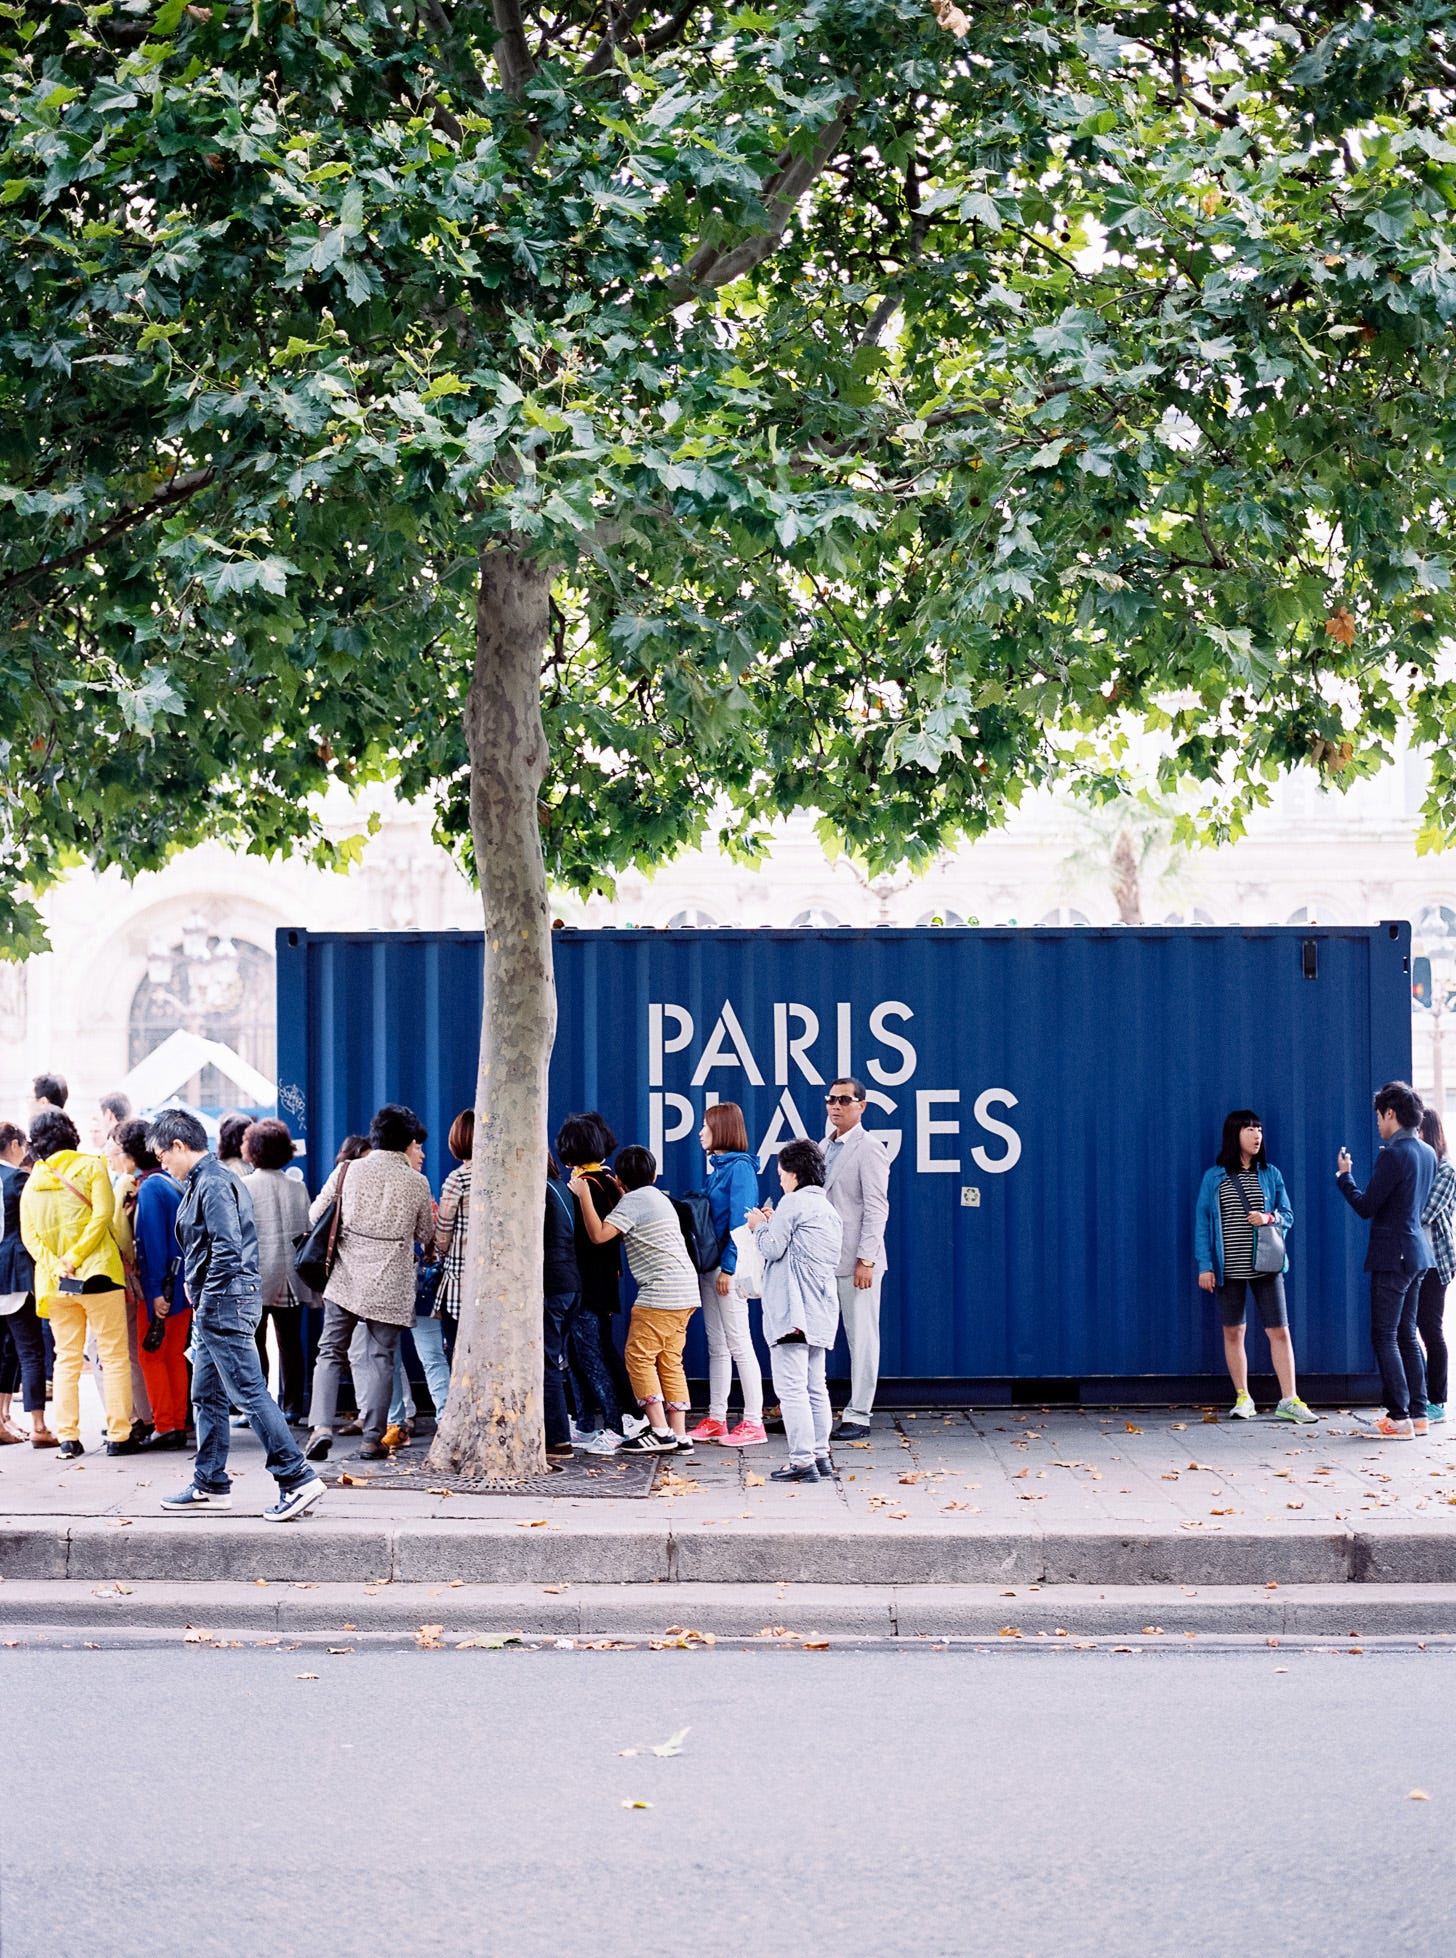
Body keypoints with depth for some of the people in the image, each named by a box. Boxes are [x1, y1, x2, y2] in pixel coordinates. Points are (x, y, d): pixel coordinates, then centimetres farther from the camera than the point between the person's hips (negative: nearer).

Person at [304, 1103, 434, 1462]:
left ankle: (321, 1426, -8)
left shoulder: (348, 1171, -1)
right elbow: (425, 1234, 9)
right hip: (390, 1284, -1)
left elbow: (314, 1215, 5)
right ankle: (372, 1438, 7)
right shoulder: (416, 1183, -3)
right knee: (380, 1357, 7)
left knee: (330, 1352, 8)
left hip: (345, 1279, 1)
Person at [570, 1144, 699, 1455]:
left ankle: (659, 1432, -9)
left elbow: (599, 1234, -16)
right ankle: (679, 1435, 6)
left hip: (660, 1292, -9)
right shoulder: (659, 1197, 22)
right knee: (670, 1361, 9)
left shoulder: (633, 1200, -7)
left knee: (639, 1356, -5)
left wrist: (584, 1195, -9)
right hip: (685, 1292, 9)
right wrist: (620, 1195, 32)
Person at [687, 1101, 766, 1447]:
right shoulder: (717, 1167, 15)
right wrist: (700, 1267, 12)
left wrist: (728, 1268, -19)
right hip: (710, 1266, 9)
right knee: (716, 1346, 11)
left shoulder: (739, 1167, -11)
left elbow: (739, 1221, -16)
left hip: (729, 1266, -9)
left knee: (739, 1344, -7)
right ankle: (716, 1420, 16)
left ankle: (753, 1423, -4)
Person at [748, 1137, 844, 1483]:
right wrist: (775, 1223, 21)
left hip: (793, 1309, -9)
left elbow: (772, 1249, -11)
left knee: (791, 1387, -9)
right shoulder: (830, 1209, 18)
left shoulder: (793, 1202, -8)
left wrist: (760, 1226, 7)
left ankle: (802, 1461, -13)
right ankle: (821, 1454, 18)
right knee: (815, 1386, 15)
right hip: (821, 1311, 9)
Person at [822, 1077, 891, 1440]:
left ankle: (858, 1416, 4)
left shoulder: (869, 1149, -8)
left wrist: (865, 1260, -18)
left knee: (861, 1338, 0)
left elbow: (876, 1209, -12)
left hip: (856, 1260, -7)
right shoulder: (825, 1147, 15)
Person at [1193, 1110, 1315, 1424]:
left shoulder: (1270, 1174, 7)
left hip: (1265, 1265, 1)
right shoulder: (1214, 1177, 2)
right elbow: (1202, 1222, 1)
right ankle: (1243, 1398, 17)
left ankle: (1288, 1401, -2)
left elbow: (1288, 1216, 10)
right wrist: (1204, 1265, -6)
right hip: (1229, 1267, -1)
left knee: (1279, 1330, -4)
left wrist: (1269, 1217, -12)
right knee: (1233, 1332, 6)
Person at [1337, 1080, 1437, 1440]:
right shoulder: (1427, 1153, 9)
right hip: (1417, 1253, 9)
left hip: (1392, 1256, -9)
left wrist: (1344, 1175, -1)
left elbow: (1365, 1207, -15)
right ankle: (1418, 1413, 15)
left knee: (1384, 1337, -4)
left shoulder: (1393, 1155, -17)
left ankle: (1399, 1417, -6)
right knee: (1407, 1335, 14)